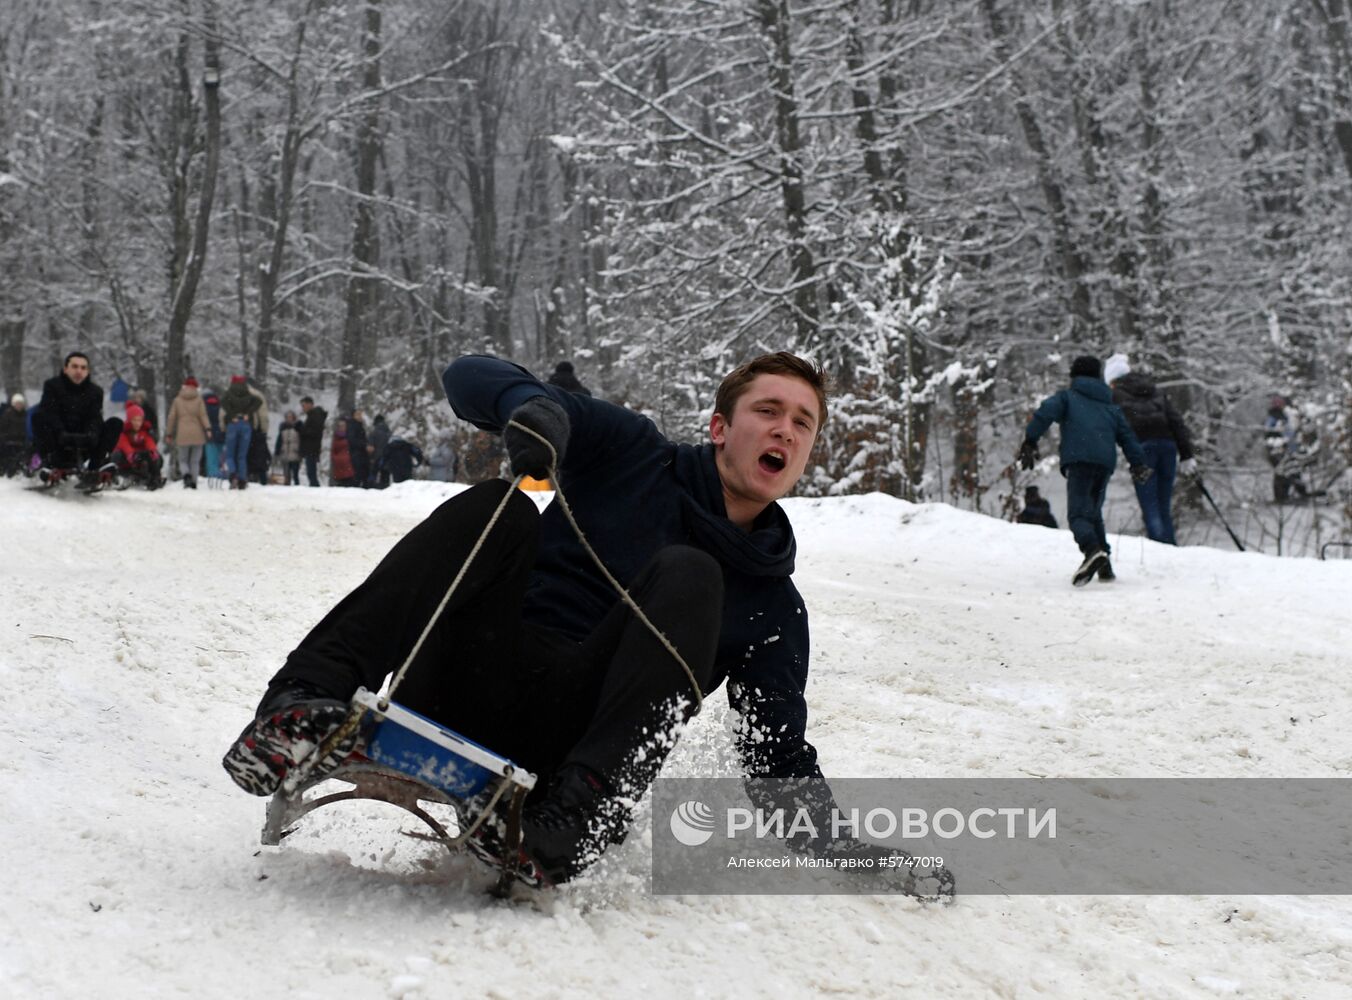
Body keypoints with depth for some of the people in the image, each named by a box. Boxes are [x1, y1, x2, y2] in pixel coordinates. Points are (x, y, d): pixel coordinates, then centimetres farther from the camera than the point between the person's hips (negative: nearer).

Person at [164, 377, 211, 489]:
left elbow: (171, 418, 6)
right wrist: (208, 428, -16)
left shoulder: (177, 400, 6)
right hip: (197, 435, 0)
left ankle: (187, 475, -19)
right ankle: (193, 483, 2)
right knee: (195, 461, 9)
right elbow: (203, 415, -10)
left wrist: (168, 434, 11)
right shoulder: (199, 400, 2)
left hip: (182, 435, 0)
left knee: (183, 460, 9)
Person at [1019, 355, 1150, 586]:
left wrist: (1030, 441, -4)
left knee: (1078, 513, -12)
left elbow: (1046, 412, -3)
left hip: (1080, 460, -5)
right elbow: (1127, 435, 24)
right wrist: (1139, 464, 24)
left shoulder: (1068, 397, 17)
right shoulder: (1111, 406, 30)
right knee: (1094, 513, 19)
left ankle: (1093, 550, -40)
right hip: (1106, 463, 5)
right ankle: (1105, 566, 9)